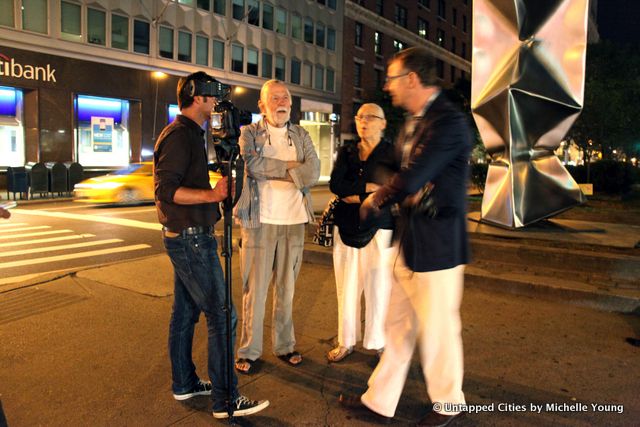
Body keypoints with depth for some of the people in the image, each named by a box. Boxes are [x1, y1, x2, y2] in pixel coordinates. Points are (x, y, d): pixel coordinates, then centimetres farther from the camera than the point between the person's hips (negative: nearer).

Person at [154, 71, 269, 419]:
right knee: (221, 316, -7)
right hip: (190, 237, -11)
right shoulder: (179, 135, -15)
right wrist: (211, 194, -31)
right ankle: (225, 400, 2)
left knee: (186, 312, 16)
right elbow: (166, 189, -23)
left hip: (185, 237, 11)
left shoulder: (188, 133, 17)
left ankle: (184, 383, 28)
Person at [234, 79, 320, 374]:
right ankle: (249, 351, 14)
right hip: (260, 220, -3)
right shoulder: (250, 134, 4)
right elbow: (254, 164, -17)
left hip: (294, 221, 3)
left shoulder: (301, 136, 12)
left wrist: (272, 170, -11)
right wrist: (292, 168, -9)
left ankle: (284, 345, 24)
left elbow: (314, 172, -4)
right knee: (255, 289, 2)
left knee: (286, 288, 12)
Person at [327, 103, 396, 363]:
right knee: (347, 288, 7)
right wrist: (369, 187, -12)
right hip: (346, 228, 3)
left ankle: (379, 343, 16)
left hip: (379, 229, -3)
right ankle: (346, 342, 21)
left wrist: (355, 196, -11)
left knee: (378, 288, 0)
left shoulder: (392, 153, 1)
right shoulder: (346, 152, 11)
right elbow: (335, 185, -5)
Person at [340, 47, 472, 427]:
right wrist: (414, 192, -10)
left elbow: (410, 180, -23)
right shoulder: (413, 121, 12)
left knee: (437, 330, 8)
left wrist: (374, 202, -5)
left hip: (437, 245, -8)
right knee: (398, 325, 16)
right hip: (408, 241, 9)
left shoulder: (448, 122, -18)